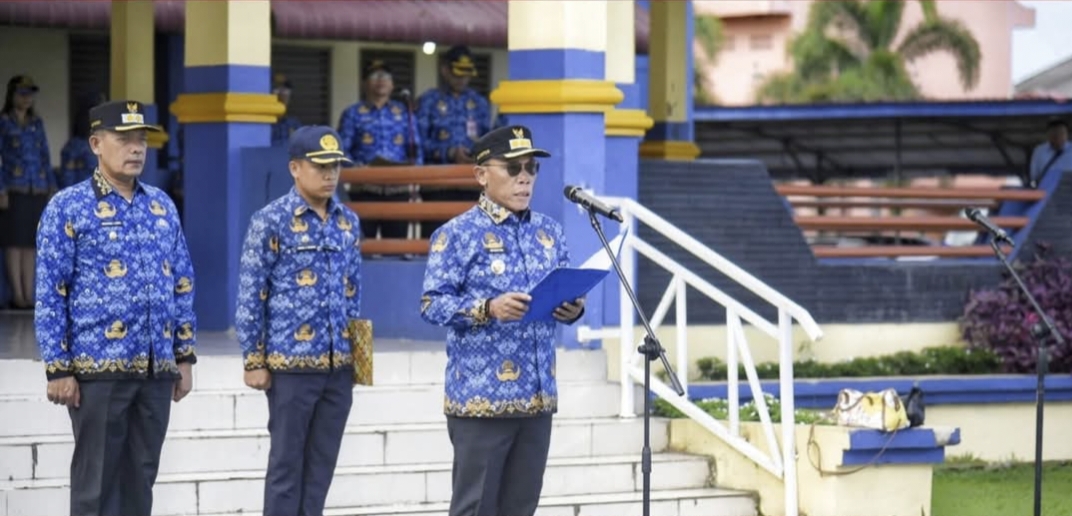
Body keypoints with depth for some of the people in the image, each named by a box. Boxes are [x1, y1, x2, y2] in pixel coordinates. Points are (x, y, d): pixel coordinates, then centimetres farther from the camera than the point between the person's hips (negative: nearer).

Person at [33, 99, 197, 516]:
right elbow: (49, 295, -5)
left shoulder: (161, 205, 12)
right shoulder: (69, 208, -3)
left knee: (141, 477, 9)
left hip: (156, 370, 5)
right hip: (98, 370, -5)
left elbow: (182, 285, 16)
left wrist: (184, 356, 11)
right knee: (95, 481, 0)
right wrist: (58, 369, -10)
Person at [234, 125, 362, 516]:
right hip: (292, 363, -5)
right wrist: (254, 361, -9)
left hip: (339, 365, 5)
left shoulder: (348, 221, 10)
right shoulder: (271, 221, -7)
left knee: (322, 464, 9)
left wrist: (356, 352, 15)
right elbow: (251, 296, -7)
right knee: (286, 463, 1)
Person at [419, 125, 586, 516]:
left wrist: (573, 309, -6)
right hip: (481, 396, -6)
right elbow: (432, 303, -12)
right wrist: (489, 308, -26)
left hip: (537, 395, 6)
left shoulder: (548, 232, 12)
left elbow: (565, 292, 17)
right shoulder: (459, 234, -7)